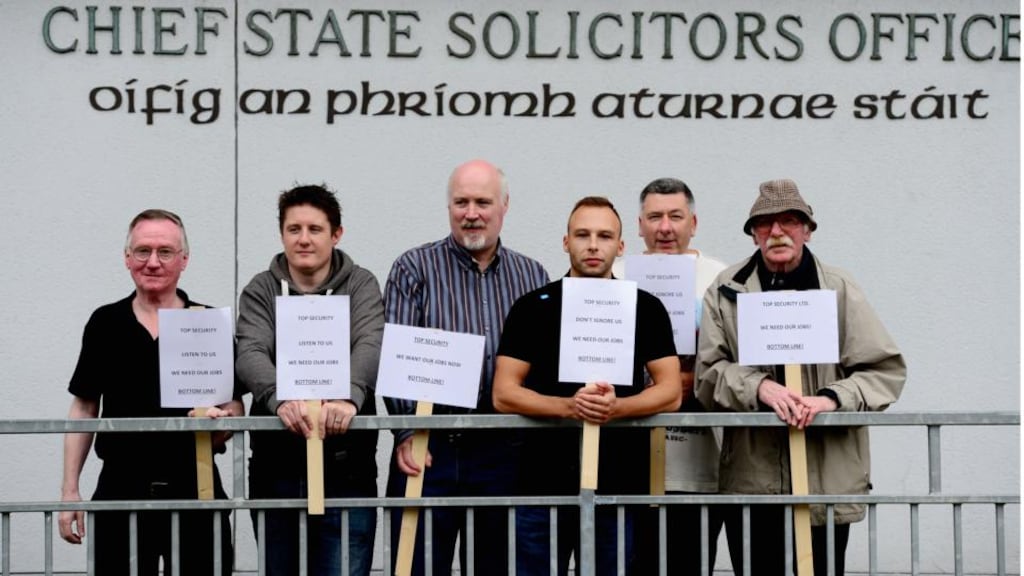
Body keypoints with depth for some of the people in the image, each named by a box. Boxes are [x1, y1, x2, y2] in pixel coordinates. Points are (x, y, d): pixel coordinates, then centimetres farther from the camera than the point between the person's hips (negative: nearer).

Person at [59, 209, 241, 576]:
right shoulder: (105, 324, 6)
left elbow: (235, 406, 3)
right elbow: (84, 408, 11)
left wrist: (223, 422, -21)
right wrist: (69, 490, 6)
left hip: (195, 490, -1)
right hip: (120, 490, 1)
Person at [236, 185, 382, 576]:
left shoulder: (360, 286, 5)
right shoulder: (260, 291, 7)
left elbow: (370, 348, -13)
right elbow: (250, 355, -10)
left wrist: (349, 397, -35)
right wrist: (281, 400, -32)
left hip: (347, 468, -1)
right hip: (276, 467, 2)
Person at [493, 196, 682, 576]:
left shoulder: (646, 309, 5)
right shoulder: (532, 308, 4)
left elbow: (670, 392, -1)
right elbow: (504, 395, -3)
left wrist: (616, 407, -20)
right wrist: (570, 406, -19)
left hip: (619, 486, 0)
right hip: (543, 482, 0)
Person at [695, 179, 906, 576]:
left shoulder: (840, 290, 4)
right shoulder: (725, 292, 7)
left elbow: (887, 370, 2)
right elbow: (708, 373, 1)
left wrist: (832, 397, -15)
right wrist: (759, 387, -18)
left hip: (827, 481, -1)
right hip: (750, 482, 1)